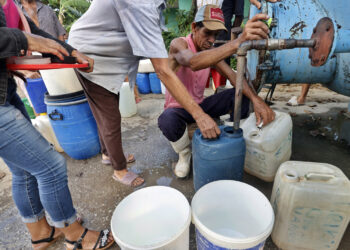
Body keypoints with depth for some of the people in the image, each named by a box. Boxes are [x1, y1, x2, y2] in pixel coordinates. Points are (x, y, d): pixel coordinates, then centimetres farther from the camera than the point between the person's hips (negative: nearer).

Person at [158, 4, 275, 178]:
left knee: (241, 95, -11)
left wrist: (256, 100, -27)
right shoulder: (178, 44, -18)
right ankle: (185, 151, -6)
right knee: (168, 120, -40)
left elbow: (232, 76, -10)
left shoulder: (211, 52, 3)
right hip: (178, 108, -5)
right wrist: (238, 42, -54)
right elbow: (193, 63, -43)